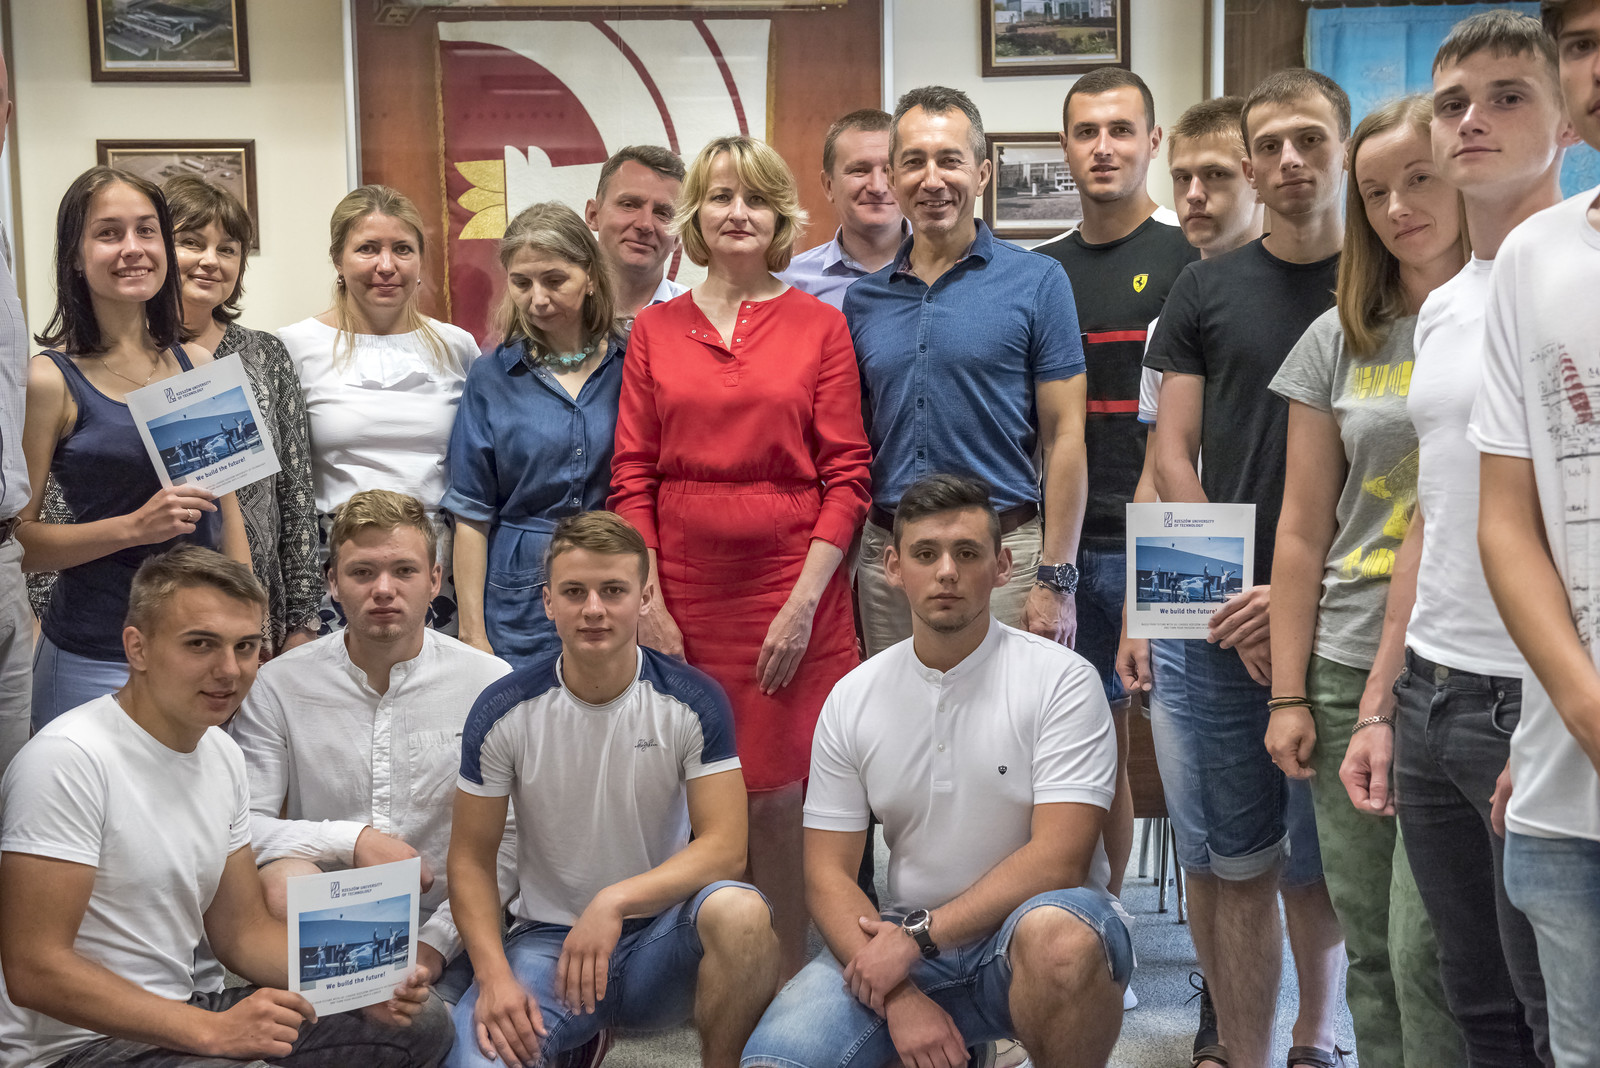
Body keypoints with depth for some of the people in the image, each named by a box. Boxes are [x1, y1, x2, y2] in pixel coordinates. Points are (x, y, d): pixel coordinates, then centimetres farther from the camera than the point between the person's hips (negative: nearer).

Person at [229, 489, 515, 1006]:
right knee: (283, 880, -30)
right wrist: (352, 839, -17)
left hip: (442, 930, -3)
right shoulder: (278, 686, 0)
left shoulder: (491, 683, -2)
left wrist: (435, 943, -13)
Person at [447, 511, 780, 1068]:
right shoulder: (503, 712, -6)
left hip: (661, 931, 0)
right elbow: (471, 859, -1)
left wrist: (615, 901, -27)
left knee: (740, 910, -34)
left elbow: (725, 846, -13)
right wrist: (494, 975, -16)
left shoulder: (694, 701, -8)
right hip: (547, 939, 1)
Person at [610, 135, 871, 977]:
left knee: (778, 797, -1)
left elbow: (847, 475, 0)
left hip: (789, 585, -1)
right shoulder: (654, 330, 8)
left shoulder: (820, 326, 3)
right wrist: (646, 604, -3)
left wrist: (805, 599, -9)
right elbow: (632, 476, 6)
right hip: (684, 590, 2)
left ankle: (787, 985, 16)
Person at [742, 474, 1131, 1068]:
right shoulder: (851, 698, 4)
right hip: (903, 944, 3)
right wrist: (898, 998, -13)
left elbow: (1057, 859, -15)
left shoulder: (1061, 679, -7)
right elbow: (828, 873, 2)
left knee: (1057, 933, -39)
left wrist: (916, 934, -16)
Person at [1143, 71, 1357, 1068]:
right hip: (1224, 625, 1)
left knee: (1322, 863, 6)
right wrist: (1230, 597, -6)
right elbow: (1175, 454, 6)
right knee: (1237, 863, 5)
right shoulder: (1207, 289, 9)